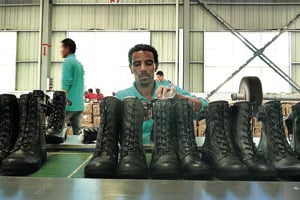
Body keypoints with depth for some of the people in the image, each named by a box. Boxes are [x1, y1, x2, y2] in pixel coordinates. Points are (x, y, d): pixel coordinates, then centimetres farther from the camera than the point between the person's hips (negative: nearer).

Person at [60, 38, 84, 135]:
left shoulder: (68, 61, -7)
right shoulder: (79, 63, 17)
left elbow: (65, 84, -15)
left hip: (69, 105, -8)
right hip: (79, 105, 8)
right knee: (78, 132, 8)